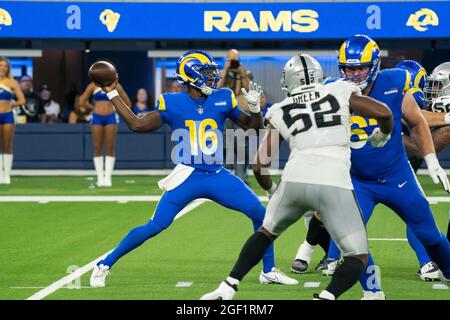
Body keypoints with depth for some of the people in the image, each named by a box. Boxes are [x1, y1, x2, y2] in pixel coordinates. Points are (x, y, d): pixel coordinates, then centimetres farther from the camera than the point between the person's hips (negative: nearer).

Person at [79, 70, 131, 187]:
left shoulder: (115, 86, 5)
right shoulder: (93, 86, 5)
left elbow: (127, 103, 10)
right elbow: (82, 102, 7)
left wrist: (115, 109, 8)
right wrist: (93, 108, 8)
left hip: (111, 117, 0)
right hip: (97, 118, 0)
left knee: (110, 148, -5)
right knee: (97, 148, -1)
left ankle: (108, 177, -3)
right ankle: (100, 177, 3)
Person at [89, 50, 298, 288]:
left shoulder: (223, 99, 4)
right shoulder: (171, 103, -2)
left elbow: (252, 126, 12)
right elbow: (137, 125, 1)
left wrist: (254, 108, -8)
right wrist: (112, 94, 1)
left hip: (217, 176, 4)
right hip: (187, 177, -3)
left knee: (260, 213, -3)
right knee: (154, 226, -11)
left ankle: (269, 271, 14)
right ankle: (104, 266, 3)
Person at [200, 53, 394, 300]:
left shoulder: (280, 111, 19)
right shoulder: (340, 92, 16)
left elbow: (260, 166, 14)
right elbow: (384, 113, 8)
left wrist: (271, 190, 35)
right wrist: (383, 135, 30)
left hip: (294, 180, 2)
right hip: (334, 186, -2)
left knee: (266, 232, 31)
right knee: (358, 259, 9)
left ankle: (226, 290, 26)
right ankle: (325, 297, -17)